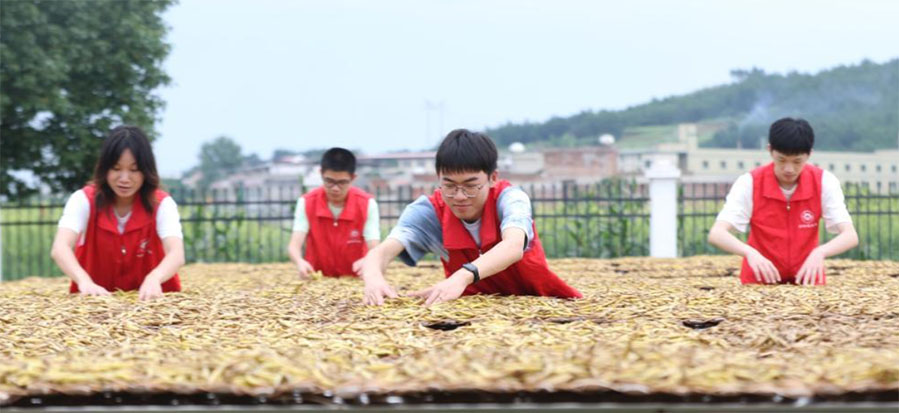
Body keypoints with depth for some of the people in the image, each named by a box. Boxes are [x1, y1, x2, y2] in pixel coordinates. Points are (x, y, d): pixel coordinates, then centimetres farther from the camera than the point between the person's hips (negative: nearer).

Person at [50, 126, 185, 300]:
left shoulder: (162, 204, -6)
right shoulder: (83, 200, -6)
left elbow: (176, 254, -23)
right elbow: (60, 249, -22)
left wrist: (154, 279, -44)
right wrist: (85, 282, -41)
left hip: (150, 299, 1)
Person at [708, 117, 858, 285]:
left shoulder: (824, 182, -11)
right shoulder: (749, 183, -14)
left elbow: (850, 236, -17)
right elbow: (716, 234, -23)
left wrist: (820, 252, -38)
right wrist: (750, 253, -42)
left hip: (806, 281, 0)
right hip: (760, 281, 0)